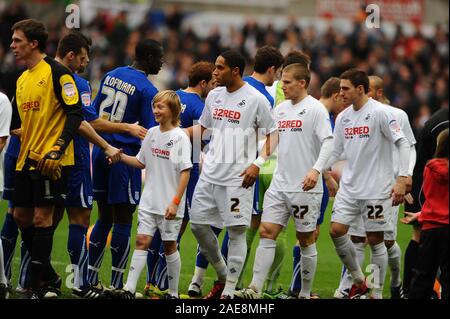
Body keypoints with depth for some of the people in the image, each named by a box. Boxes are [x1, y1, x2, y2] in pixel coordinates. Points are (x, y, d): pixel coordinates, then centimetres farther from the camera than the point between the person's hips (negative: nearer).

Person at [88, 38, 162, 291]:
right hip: (124, 155, -7)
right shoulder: (147, 90, -12)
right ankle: (117, 285, 1)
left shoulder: (111, 76, 10)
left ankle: (91, 278, 16)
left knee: (105, 218, 15)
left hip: (100, 152, 7)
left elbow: (94, 113, 16)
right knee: (123, 221, 0)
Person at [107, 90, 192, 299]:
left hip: (169, 205, -5)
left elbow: (185, 172, -13)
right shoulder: (152, 133, 9)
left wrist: (175, 202, -18)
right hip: (149, 201, 5)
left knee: (169, 245, 4)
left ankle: (173, 294, 15)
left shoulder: (180, 137, -10)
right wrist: (121, 156, 3)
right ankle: (129, 290, -7)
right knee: (142, 241, -2)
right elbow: (141, 162, 19)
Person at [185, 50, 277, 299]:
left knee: (236, 231, -5)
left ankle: (228, 292, 0)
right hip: (210, 173, 7)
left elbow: (273, 135, -3)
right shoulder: (214, 96, 10)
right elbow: (201, 127, 24)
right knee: (197, 224, 6)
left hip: (238, 177, -7)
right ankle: (222, 275, 25)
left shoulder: (255, 99, -8)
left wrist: (257, 164, -13)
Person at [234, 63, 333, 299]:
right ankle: (255, 290, -7)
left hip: (305, 187, -6)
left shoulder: (315, 109, -8)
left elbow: (328, 142, -16)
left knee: (306, 239, 3)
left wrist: (316, 169, -28)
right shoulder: (281, 109, 13)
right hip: (279, 184, 6)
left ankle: (305, 293, 13)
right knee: (266, 232, -3)